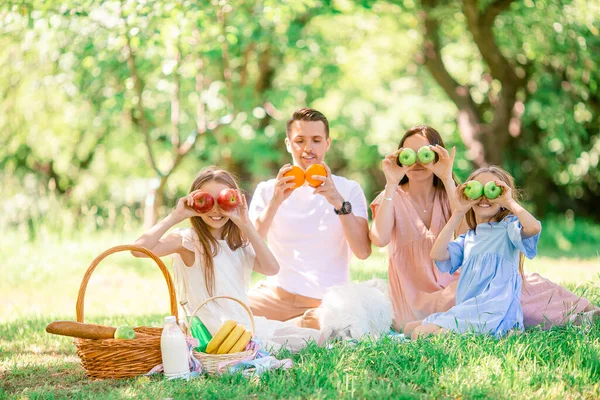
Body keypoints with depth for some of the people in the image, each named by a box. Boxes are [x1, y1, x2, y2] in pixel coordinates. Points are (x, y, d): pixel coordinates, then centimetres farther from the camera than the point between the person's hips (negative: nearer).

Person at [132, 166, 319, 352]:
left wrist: (246, 224, -5)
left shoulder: (238, 242, 15)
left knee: (316, 338, -1)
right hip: (215, 335, -7)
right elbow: (139, 249, -23)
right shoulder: (187, 241, -6)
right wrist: (175, 216, -18)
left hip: (248, 323, 8)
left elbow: (271, 268, -3)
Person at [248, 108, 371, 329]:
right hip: (275, 294, 0)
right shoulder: (267, 190, 10)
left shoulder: (348, 189, 7)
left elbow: (363, 251, -7)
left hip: (325, 302, 1)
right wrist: (275, 202, -18)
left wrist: (339, 202, -21)